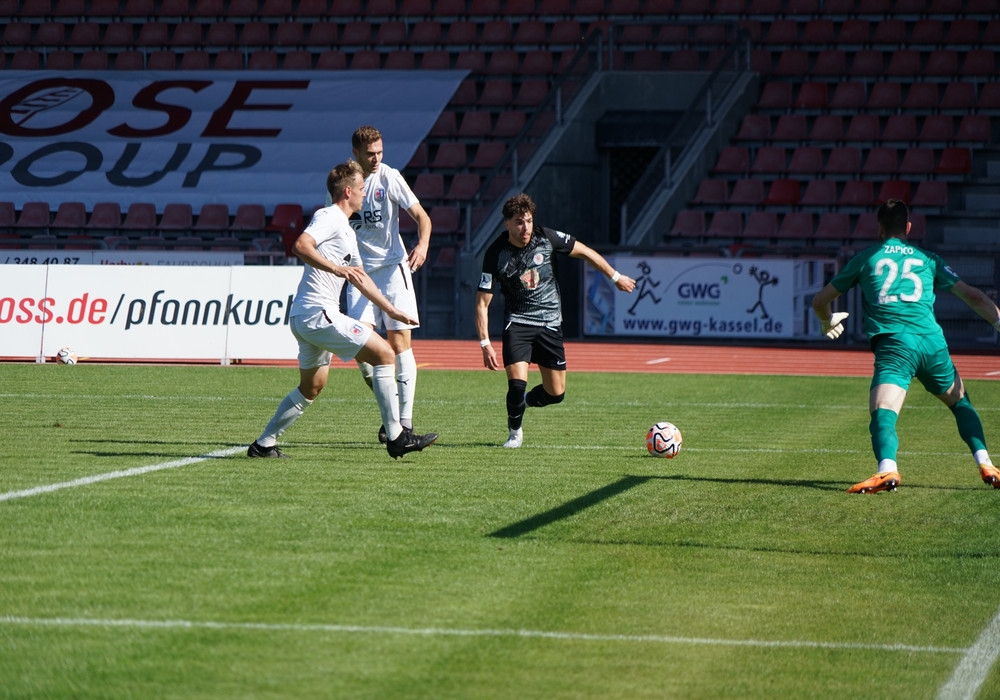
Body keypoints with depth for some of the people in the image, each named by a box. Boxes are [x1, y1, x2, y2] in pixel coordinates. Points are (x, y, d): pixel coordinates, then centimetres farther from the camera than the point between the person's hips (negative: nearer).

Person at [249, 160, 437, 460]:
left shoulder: (347, 231, 23)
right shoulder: (328, 217, -8)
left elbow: (360, 278, 31)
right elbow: (301, 246, -25)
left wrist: (392, 311, 32)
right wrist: (337, 268, -34)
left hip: (304, 319, 11)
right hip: (318, 313, -11)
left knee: (311, 388, 21)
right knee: (384, 353, -11)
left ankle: (263, 444, 24)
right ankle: (396, 437, -11)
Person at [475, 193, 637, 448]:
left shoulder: (545, 238, -11)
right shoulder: (496, 254, -16)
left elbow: (584, 252, 5)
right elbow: (482, 302, -13)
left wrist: (615, 277, 12)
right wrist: (485, 343, -20)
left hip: (550, 322, 3)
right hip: (517, 322, -2)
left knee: (556, 393, 3)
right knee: (517, 385, -20)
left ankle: (526, 401, 38)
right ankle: (515, 431, 10)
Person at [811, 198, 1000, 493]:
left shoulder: (866, 257, 18)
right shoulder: (927, 259, 22)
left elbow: (820, 301, 25)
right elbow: (973, 296, 16)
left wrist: (828, 322, 45)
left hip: (893, 344, -3)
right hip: (932, 341, 3)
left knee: (883, 414, -17)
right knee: (961, 403, 25)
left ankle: (887, 469, -43)